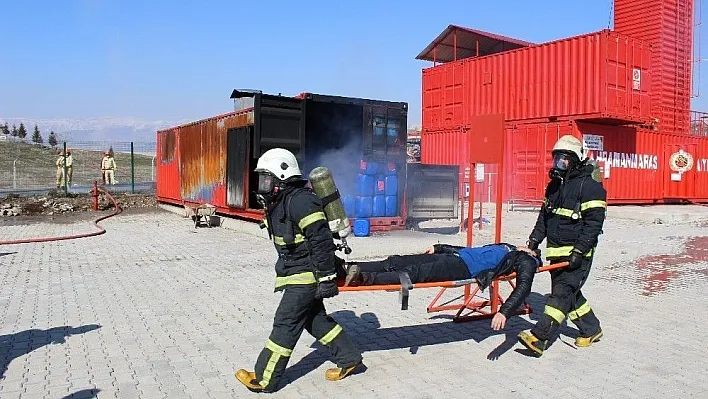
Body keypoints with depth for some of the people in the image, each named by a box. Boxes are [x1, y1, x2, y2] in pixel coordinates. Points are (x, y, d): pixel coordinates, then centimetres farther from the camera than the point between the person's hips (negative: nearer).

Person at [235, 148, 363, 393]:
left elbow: (321, 240, -26)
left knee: (285, 323, -3)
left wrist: (326, 277, -26)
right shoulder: (277, 203, 10)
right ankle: (348, 358, 29)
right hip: (297, 274, 10)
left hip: (306, 275, -10)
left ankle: (264, 379, 7)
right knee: (314, 318, 17)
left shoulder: (300, 201, -22)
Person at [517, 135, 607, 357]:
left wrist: (579, 251, -21)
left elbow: (594, 222, -16)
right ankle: (591, 330, 31)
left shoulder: (590, 185, -11)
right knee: (569, 293, 13)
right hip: (556, 251, 8)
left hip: (577, 253, -8)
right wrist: (533, 243, 13)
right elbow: (544, 216, 20)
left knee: (562, 292, -12)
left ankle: (539, 337, -19)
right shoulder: (555, 184, 15)